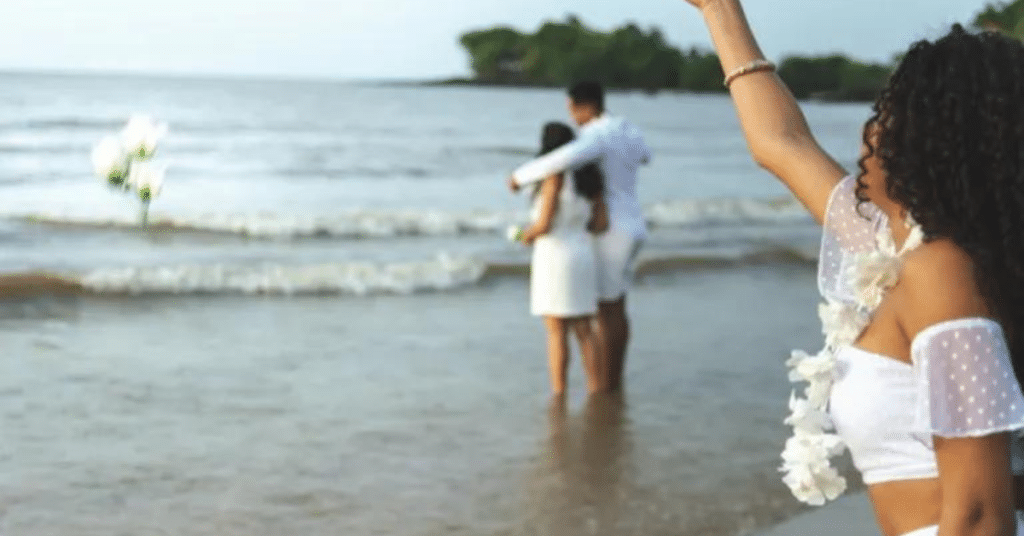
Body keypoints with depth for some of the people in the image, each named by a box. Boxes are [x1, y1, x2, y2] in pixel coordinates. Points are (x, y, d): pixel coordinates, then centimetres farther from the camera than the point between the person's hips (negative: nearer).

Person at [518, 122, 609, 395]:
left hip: (554, 261, -7)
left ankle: (559, 397, 1)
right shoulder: (588, 177, 7)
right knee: (585, 331, 12)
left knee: (556, 333, -1)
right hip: (582, 260, 7)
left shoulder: (555, 177, -15)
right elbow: (602, 223, 8)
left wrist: (528, 235, 5)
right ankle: (598, 393, 13)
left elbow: (544, 224, -17)